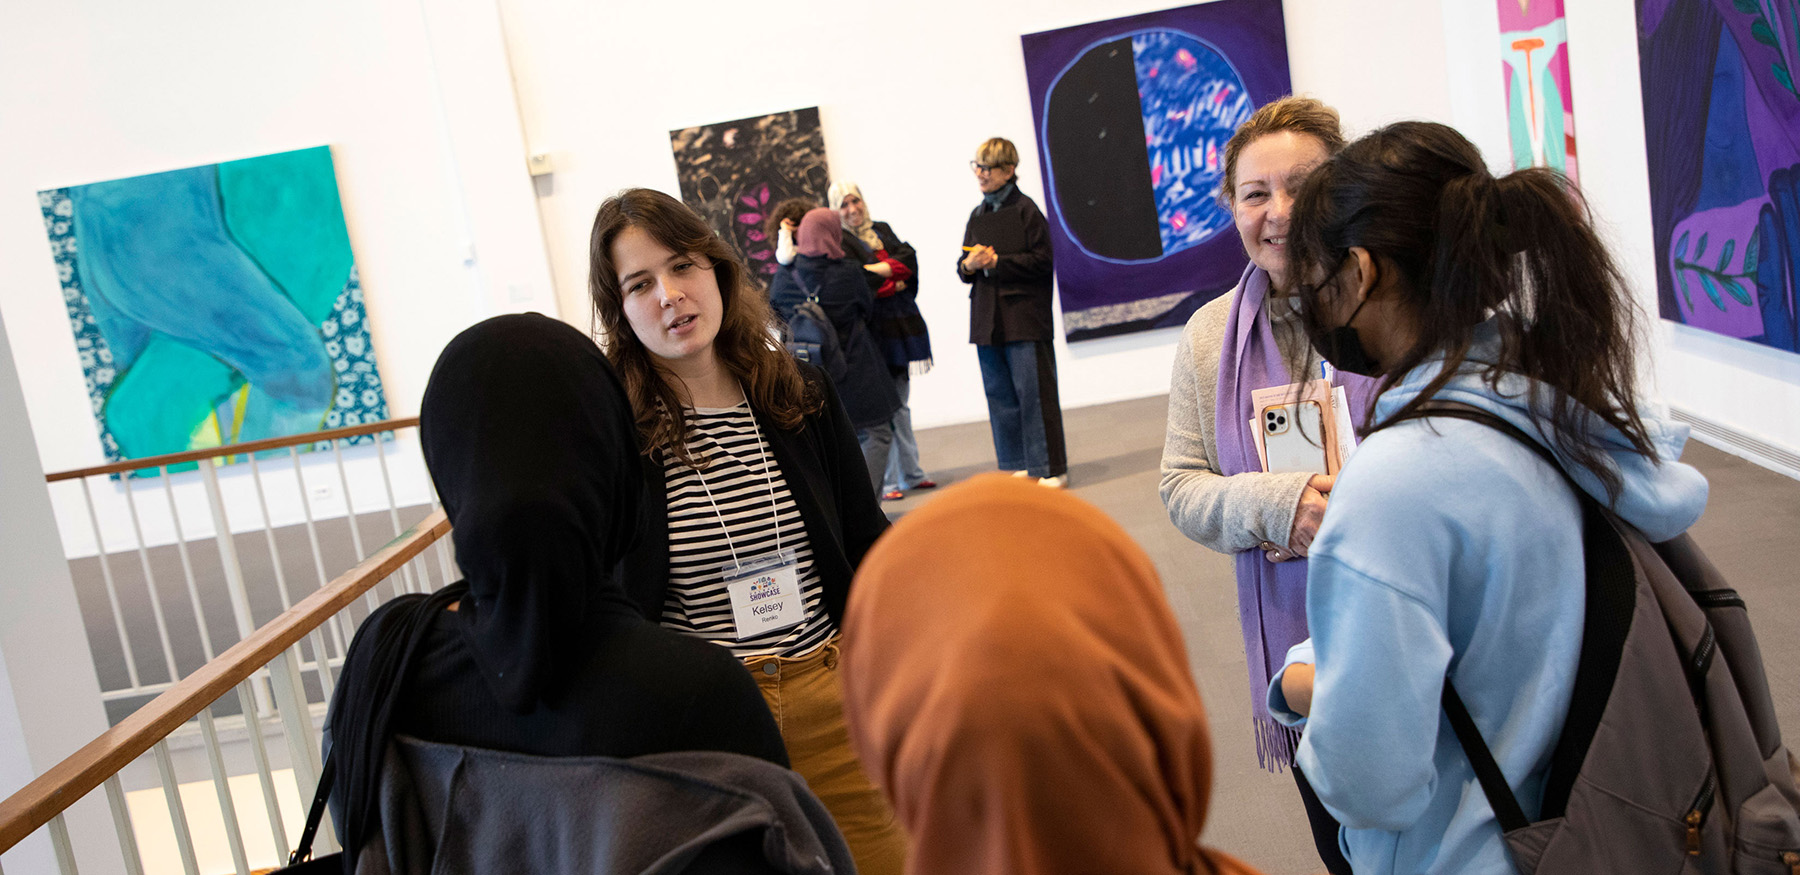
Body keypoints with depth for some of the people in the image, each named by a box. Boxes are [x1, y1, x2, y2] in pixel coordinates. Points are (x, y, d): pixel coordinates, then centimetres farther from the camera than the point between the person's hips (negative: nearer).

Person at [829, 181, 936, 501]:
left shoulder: (882, 230, 17)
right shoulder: (838, 241, -3)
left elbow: (909, 258, 2)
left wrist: (881, 269, -12)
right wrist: (893, 280, -7)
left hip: (902, 326, 7)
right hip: (872, 330, -6)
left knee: (900, 405, 13)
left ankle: (911, 473, 20)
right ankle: (887, 481, -3)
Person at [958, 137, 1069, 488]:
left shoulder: (1025, 210, -5)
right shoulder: (977, 215, 14)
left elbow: (1042, 260, -11)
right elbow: (964, 267, 18)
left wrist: (996, 261, -14)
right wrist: (969, 265, -5)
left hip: (1024, 317, -7)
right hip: (988, 319, 7)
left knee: (1034, 392, -4)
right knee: (999, 395, 9)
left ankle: (1050, 468, 4)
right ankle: (1018, 465, 19)